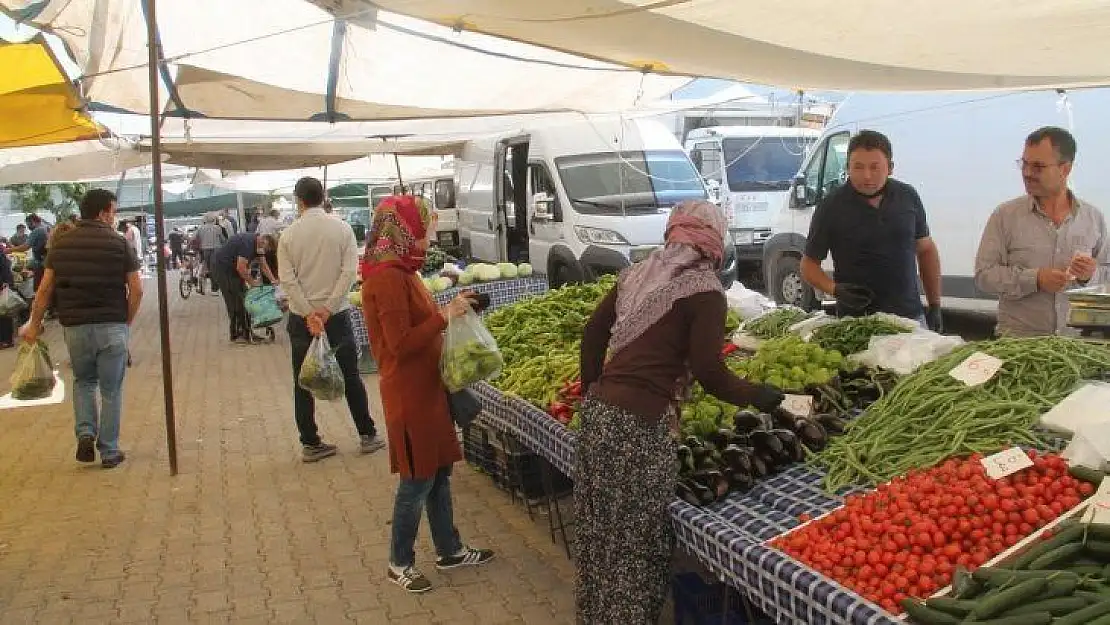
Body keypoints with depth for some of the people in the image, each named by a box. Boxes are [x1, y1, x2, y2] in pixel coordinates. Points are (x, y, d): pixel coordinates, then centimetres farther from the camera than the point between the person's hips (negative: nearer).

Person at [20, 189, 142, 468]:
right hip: (113, 327, -3)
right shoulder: (119, 244, -5)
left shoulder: (61, 244, 4)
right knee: (111, 390, 8)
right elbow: (136, 290, -7)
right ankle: (109, 451, 13)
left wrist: (34, 324, 14)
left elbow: (45, 289, 5)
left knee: (83, 381, 24)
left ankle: (86, 433, 7)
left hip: (75, 327, 3)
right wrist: (127, 321, 6)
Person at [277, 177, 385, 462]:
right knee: (350, 376, 11)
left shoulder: (288, 235, -3)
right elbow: (349, 272, -11)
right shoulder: (341, 230, -4)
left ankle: (310, 444, 13)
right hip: (337, 313, 0)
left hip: (301, 316, 0)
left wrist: (308, 313, -11)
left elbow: (287, 279, -10)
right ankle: (367, 435, 17)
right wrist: (327, 309, -12)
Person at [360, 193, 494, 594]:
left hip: (426, 385, 9)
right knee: (418, 480, 3)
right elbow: (401, 344, -23)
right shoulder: (388, 277, -20)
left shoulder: (400, 270, 9)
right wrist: (445, 316, -20)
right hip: (409, 391, -9)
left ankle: (449, 550, 33)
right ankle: (399, 563, 21)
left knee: (439, 471, 18)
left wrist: (451, 308, 4)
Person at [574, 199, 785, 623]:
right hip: (639, 423, -7)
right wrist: (758, 397, 4)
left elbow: (593, 333, 16)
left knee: (601, 532, 20)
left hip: (599, 412, 7)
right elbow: (709, 374, -12)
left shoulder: (638, 273, 13)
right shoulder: (704, 290, -7)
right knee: (635, 542, 6)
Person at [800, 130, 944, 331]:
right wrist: (836, 290, -19)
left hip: (910, 317, 3)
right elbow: (809, 265, -1)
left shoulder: (907, 197, 4)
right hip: (855, 321, -3)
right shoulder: (831, 207, -7)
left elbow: (926, 250, 14)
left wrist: (935, 306, 10)